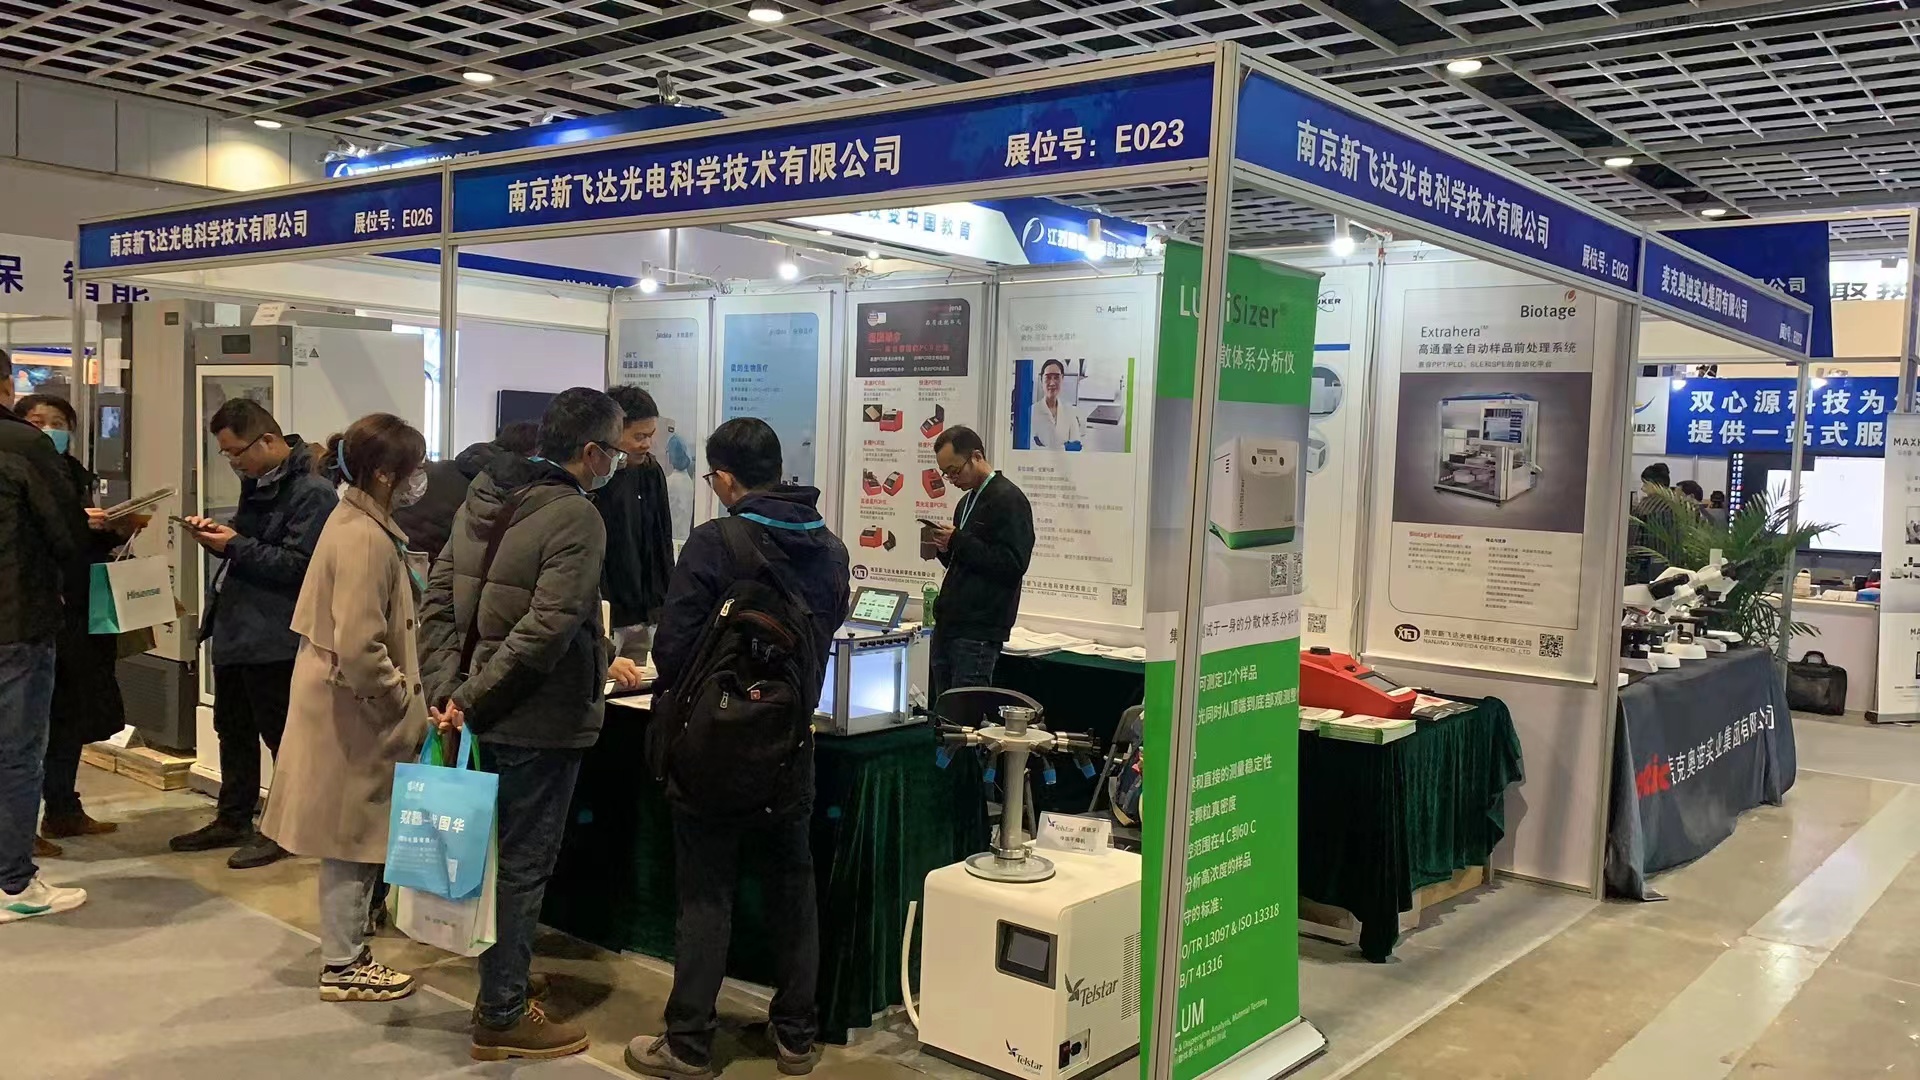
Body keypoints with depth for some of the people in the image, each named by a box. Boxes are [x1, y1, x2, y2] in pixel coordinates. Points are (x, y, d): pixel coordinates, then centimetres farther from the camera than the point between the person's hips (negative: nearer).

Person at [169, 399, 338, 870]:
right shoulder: (256, 481, 12)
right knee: (232, 727, 18)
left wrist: (235, 545, -21)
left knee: (281, 733, 2)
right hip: (235, 626, 10)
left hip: (274, 635, -10)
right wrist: (218, 534, 2)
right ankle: (233, 821, 31)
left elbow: (298, 565, -22)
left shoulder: (312, 492, -17)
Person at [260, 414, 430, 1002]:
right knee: (353, 839, 3)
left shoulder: (356, 521, 9)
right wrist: (406, 699, -13)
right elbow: (359, 649, -26)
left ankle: (346, 951, 29)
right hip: (354, 714, -10)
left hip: (344, 705, 10)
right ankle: (343, 966, 16)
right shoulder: (365, 540, -22)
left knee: (353, 839, 17)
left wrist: (403, 691, 15)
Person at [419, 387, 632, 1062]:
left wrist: (446, 689, -2)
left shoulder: (482, 499, 8)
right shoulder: (576, 518, -17)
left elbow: (438, 602, 6)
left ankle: (499, 997, 32)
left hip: (485, 721, 8)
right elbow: (543, 633, -25)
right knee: (521, 868, 4)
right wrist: (471, 698, -16)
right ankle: (502, 1020, 15)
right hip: (539, 726, -8)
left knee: (496, 858, 19)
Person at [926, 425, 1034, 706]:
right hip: (948, 625, 9)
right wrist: (945, 549, 4)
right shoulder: (967, 502, 20)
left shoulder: (1009, 499, -9)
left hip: (979, 632, -9)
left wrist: (958, 542, -16)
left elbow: (1013, 564, -18)